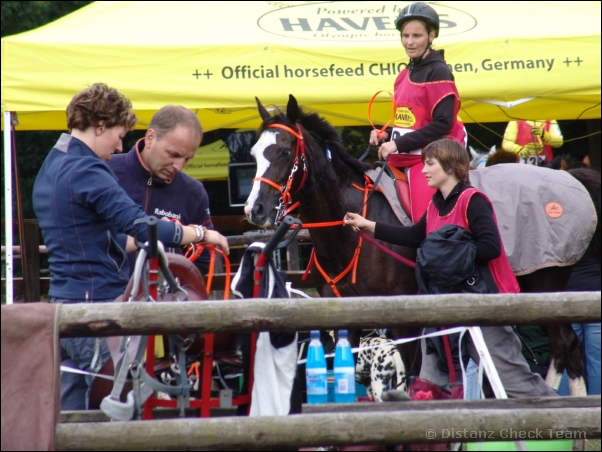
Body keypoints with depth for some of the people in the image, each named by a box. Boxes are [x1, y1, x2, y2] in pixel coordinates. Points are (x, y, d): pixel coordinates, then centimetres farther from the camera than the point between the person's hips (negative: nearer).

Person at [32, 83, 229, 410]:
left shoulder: (50, 168, 16)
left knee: (68, 410, 10)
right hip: (98, 305, -10)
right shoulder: (87, 171, -15)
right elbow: (140, 224, -22)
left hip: (62, 303, 10)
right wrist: (201, 234, -11)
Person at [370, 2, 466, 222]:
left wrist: (399, 144, -18)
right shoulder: (405, 75, 16)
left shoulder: (438, 72, -8)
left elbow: (442, 124, -16)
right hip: (402, 161, 9)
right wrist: (386, 136, 4)